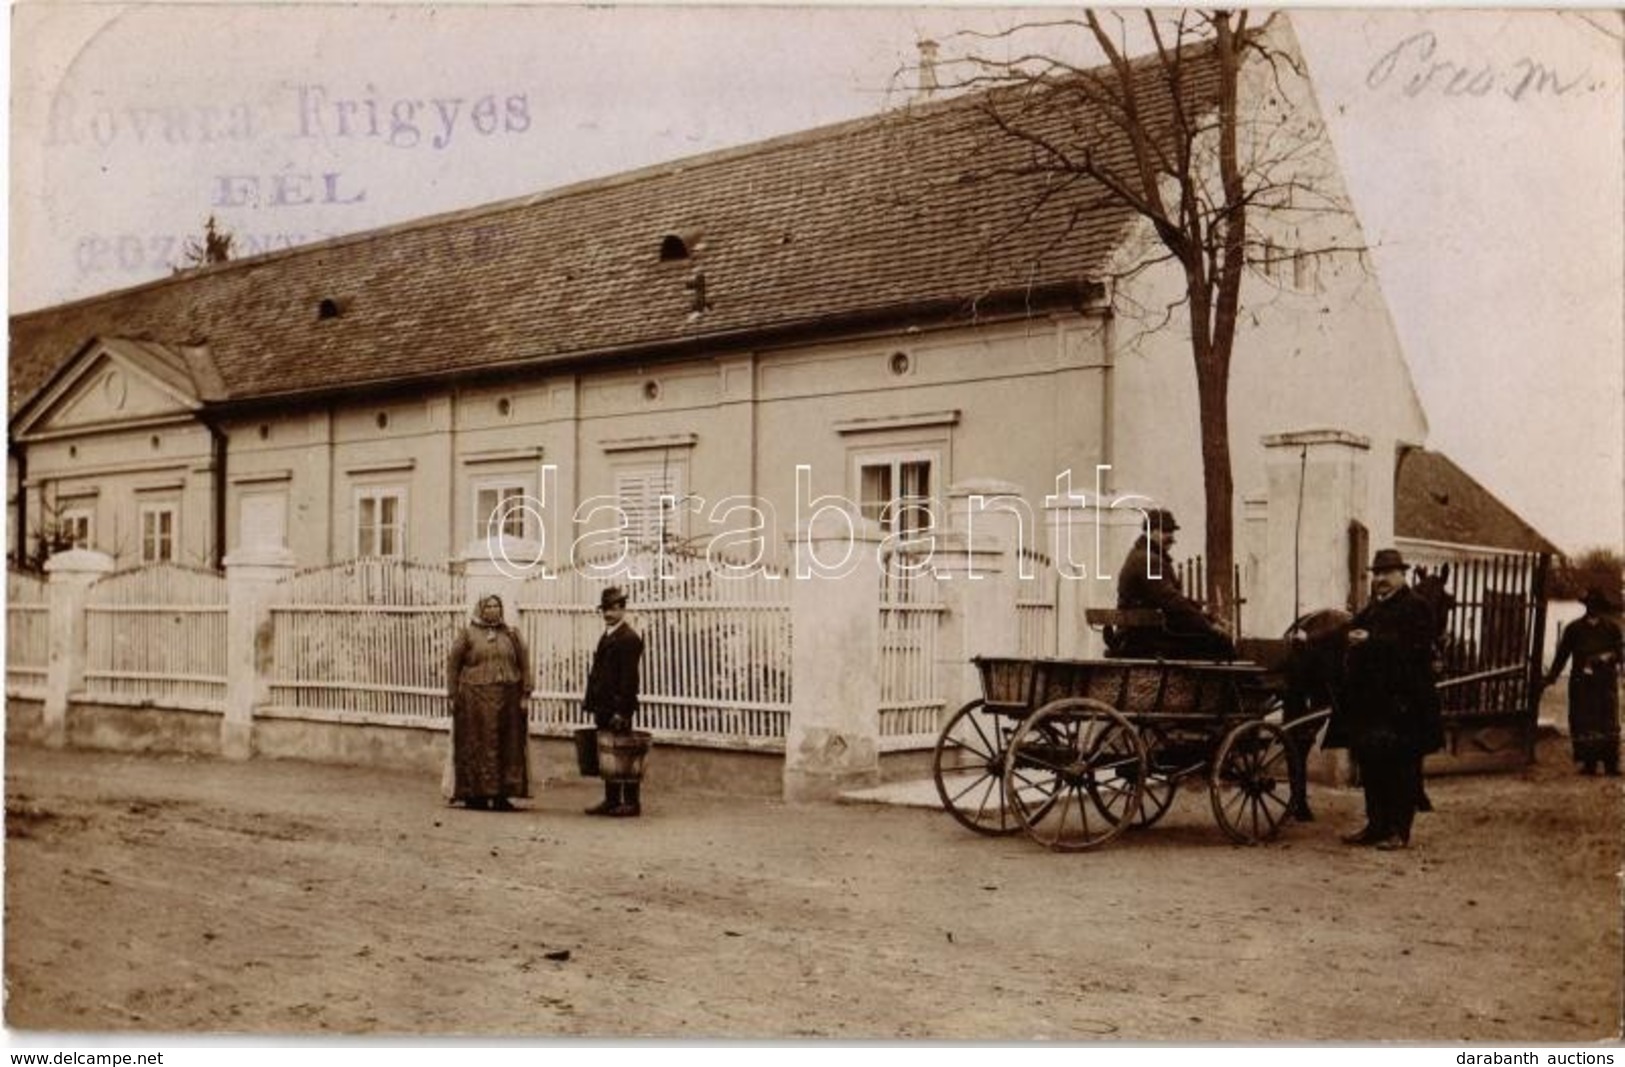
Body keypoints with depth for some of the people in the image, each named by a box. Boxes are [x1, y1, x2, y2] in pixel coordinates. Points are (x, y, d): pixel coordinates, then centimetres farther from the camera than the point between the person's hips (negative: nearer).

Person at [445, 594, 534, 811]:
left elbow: (524, 664, 9)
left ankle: (501, 795, 9)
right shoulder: (468, 634, 3)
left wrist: (525, 693, 1)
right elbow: (453, 663, 3)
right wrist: (453, 695, -3)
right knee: (477, 746, -1)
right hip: (475, 698, -3)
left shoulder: (511, 634, 10)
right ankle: (475, 795, 5)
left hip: (507, 699, 3)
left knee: (507, 747, 2)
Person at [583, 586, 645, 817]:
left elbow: (629, 678, -18)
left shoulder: (629, 638, -12)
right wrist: (591, 700, 13)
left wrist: (621, 710, -21)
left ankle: (632, 803, 2)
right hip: (604, 707, 9)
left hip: (618, 707, -9)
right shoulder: (607, 636, 18)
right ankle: (611, 801, 18)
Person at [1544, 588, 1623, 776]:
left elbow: (1619, 653, 7)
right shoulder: (1574, 628, 10)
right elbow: (1562, 655, 10)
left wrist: (1607, 657, -14)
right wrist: (1551, 676, 3)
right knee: (1584, 723, -2)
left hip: (1605, 682, -1)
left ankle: (1611, 764, -4)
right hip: (1582, 681, 1)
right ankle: (1589, 763, 2)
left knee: (1608, 721, -6)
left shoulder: (1612, 628, 9)